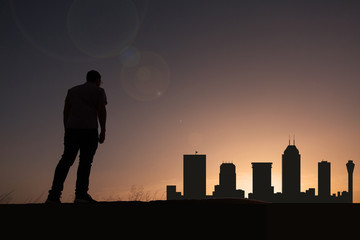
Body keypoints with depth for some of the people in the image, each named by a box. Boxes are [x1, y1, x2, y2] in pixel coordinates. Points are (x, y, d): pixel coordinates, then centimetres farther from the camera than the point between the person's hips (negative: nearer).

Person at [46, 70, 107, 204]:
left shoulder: (73, 91, 19)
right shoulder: (99, 91, 5)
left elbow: (66, 111, 14)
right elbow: (102, 111, -6)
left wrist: (67, 131, 15)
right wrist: (103, 131, -4)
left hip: (72, 129, 4)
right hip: (89, 130, -4)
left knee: (66, 160, 4)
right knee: (85, 161, -3)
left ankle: (54, 195, -6)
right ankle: (81, 194, -13)